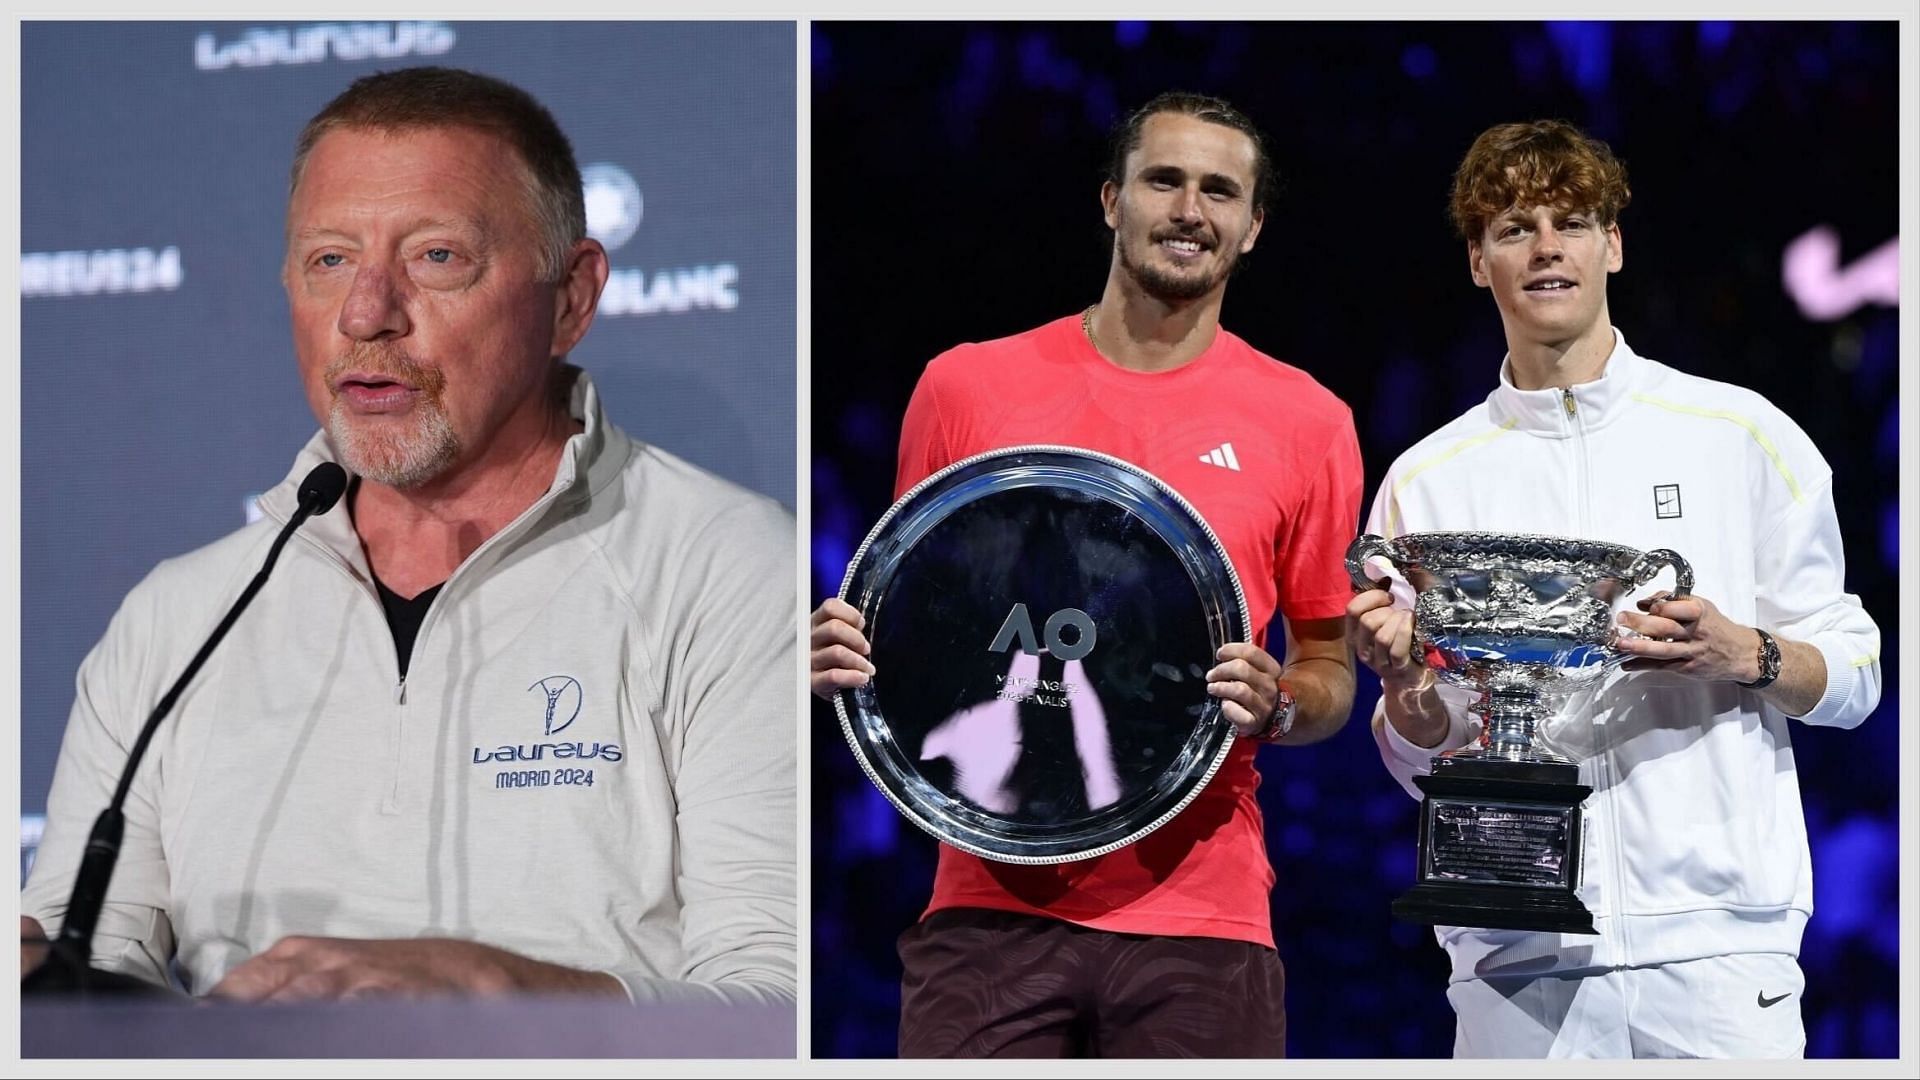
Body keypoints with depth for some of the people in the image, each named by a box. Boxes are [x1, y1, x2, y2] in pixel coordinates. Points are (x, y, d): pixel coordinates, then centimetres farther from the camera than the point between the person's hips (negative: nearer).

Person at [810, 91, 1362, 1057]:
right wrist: (847, 657, -5)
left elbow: (1330, 670, 13)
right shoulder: (967, 386, 7)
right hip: (992, 905, 0)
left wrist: (1275, 708, -9)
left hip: (1200, 915, 0)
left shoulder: (1306, 422, 7)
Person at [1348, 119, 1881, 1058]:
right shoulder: (1428, 481, 11)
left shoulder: (1742, 434, 8)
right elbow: (1424, 762, 12)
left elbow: (1852, 674, 8)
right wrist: (1404, 681, -9)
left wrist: (1742, 656, -11)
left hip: (1715, 936, -1)